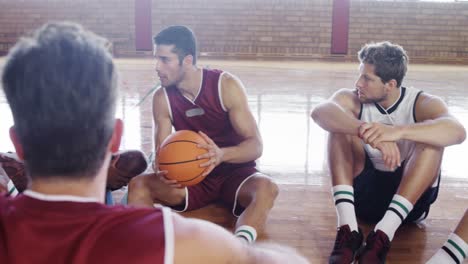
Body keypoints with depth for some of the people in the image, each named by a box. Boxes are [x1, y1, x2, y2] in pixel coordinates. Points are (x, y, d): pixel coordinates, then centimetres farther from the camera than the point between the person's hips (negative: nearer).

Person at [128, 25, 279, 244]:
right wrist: (161, 172, -33)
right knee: (139, 185, -22)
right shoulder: (162, 98, -7)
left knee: (266, 188, -37)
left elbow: (255, 146, -19)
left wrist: (222, 155, -41)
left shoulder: (226, 86, -16)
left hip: (234, 172, -3)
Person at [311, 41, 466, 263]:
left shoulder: (422, 104, -9)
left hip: (410, 197, -1)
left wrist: (397, 131, -50)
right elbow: (319, 112, -31)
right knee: (341, 124, -18)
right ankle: (347, 228, -31)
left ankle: (383, 234, -34)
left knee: (432, 136, -24)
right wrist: (364, 130, -49)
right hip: (362, 192, 1)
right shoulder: (352, 99, -6)